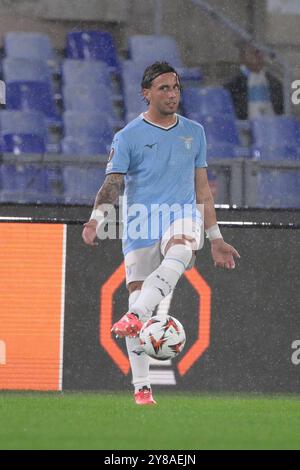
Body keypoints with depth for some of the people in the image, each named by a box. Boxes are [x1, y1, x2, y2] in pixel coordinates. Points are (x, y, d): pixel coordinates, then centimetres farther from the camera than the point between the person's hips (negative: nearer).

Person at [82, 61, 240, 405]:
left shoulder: (194, 132, 15)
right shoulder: (128, 137, 4)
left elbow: (202, 188, 21)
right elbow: (112, 183, -5)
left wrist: (215, 238, 20)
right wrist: (96, 218, -24)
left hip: (182, 214, 1)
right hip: (140, 224, -1)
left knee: (180, 252, -36)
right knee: (138, 298, -5)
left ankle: (134, 316, -50)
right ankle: (141, 386, 5)